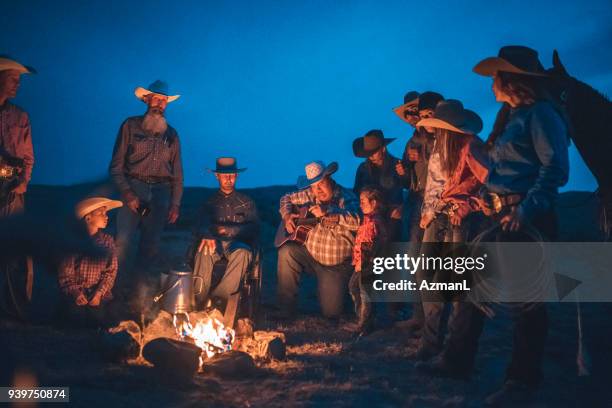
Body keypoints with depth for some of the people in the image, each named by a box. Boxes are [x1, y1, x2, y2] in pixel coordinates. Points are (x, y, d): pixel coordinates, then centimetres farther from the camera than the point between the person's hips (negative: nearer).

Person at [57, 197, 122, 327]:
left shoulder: (108, 241, 5)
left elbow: (110, 272, 1)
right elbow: (65, 274, -1)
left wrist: (99, 294, -12)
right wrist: (75, 294, -15)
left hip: (100, 295, 1)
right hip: (75, 294, -1)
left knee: (100, 319, -23)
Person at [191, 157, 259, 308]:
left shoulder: (246, 202, 20)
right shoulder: (210, 202, 20)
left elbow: (253, 228, 6)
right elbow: (201, 224, 1)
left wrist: (230, 230, -11)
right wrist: (206, 236, -25)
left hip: (237, 243, 0)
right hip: (215, 243, 0)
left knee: (242, 253, -37)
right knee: (204, 251, -36)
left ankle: (218, 298, -41)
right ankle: (198, 302, -39)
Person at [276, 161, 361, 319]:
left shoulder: (346, 197, -15)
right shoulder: (309, 195, -1)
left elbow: (357, 221, -34)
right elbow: (287, 198, 17)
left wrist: (327, 211, -41)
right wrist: (287, 215, -5)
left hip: (336, 265, -3)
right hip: (309, 254, 4)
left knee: (331, 313, -7)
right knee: (286, 252, -27)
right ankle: (285, 310, -13)